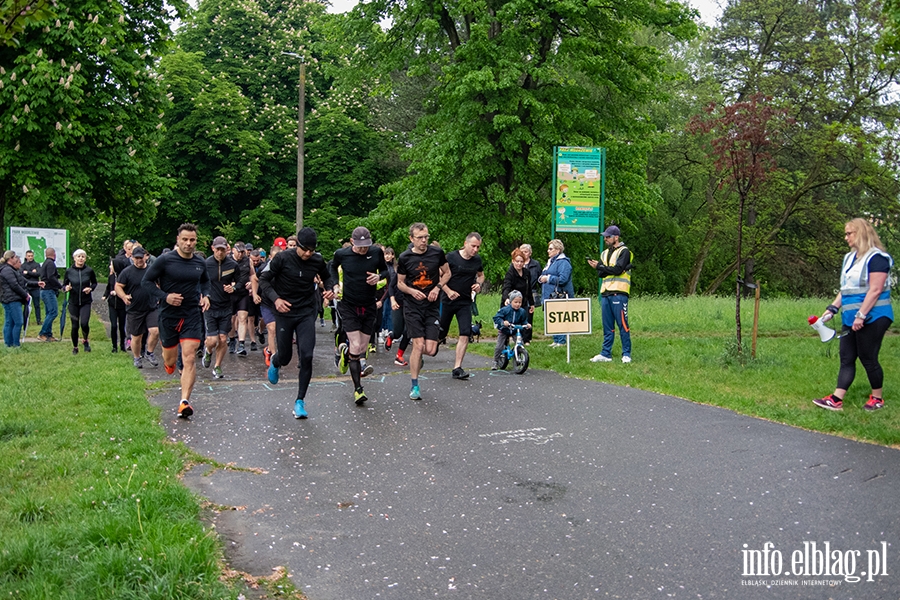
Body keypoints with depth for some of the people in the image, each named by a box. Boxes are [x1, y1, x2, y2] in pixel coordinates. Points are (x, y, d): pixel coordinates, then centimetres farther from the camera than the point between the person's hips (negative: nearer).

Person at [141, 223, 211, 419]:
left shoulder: (200, 263, 3)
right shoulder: (165, 260, -9)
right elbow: (146, 282, -5)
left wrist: (205, 295, 4)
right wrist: (164, 296, -18)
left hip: (192, 315, 1)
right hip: (169, 315, -1)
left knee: (189, 358, -11)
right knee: (170, 362, 12)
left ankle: (184, 402, -10)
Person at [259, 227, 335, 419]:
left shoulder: (317, 260, -3)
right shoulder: (282, 258, -12)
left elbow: (327, 277, 17)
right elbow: (264, 280, -6)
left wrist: (329, 289, -5)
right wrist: (276, 298, -21)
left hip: (306, 313, 1)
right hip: (284, 312, -1)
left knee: (307, 357, -11)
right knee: (284, 357, 8)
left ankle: (300, 401, 3)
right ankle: (274, 362, 49)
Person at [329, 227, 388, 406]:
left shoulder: (376, 252, -7)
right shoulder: (342, 254, -8)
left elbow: (385, 270, 9)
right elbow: (333, 267, 14)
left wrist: (379, 277, -13)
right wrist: (335, 284, -2)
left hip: (369, 307, 3)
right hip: (349, 306, -2)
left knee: (363, 348, 10)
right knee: (356, 347, -13)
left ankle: (346, 353, 47)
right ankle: (358, 388, -4)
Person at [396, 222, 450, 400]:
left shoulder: (437, 252, -1)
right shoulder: (404, 257, -3)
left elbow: (447, 273, 12)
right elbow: (400, 283, 6)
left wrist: (437, 287, -6)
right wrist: (412, 291, -14)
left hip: (432, 306, 2)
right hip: (412, 306, -2)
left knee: (431, 350, -6)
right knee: (418, 345, -9)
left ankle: (417, 358, 32)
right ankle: (414, 386, 5)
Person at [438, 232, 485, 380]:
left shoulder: (477, 260, 3)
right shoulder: (451, 257, -11)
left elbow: (481, 275, 21)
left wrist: (478, 284, 0)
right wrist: (448, 291, -18)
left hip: (465, 302, 3)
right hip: (448, 301, -3)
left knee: (465, 334, -11)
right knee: (440, 334, 6)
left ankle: (457, 368, -6)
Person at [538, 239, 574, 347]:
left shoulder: (563, 263, -11)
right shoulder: (550, 261, 20)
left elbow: (562, 279, -22)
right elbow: (544, 275, 30)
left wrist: (548, 278, -15)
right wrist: (541, 278, 6)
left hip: (560, 296, -10)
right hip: (550, 296, 10)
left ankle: (561, 341, -2)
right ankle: (556, 340, 18)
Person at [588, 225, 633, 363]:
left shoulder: (624, 252, -1)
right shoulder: (605, 253, 21)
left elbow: (617, 270, -13)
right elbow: (600, 274, 12)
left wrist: (599, 266, -8)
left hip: (619, 293, -7)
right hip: (605, 293, 7)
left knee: (623, 325, -5)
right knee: (607, 327, 9)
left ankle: (626, 354, 0)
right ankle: (606, 354, 12)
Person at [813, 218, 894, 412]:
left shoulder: (876, 258, -12)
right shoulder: (850, 258, 15)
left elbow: (875, 290, -19)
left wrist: (861, 316, -22)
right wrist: (832, 309, 10)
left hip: (872, 318, -9)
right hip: (850, 319, 9)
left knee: (868, 358, 0)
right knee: (846, 358, 5)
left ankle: (877, 398, 17)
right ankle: (836, 399, 3)